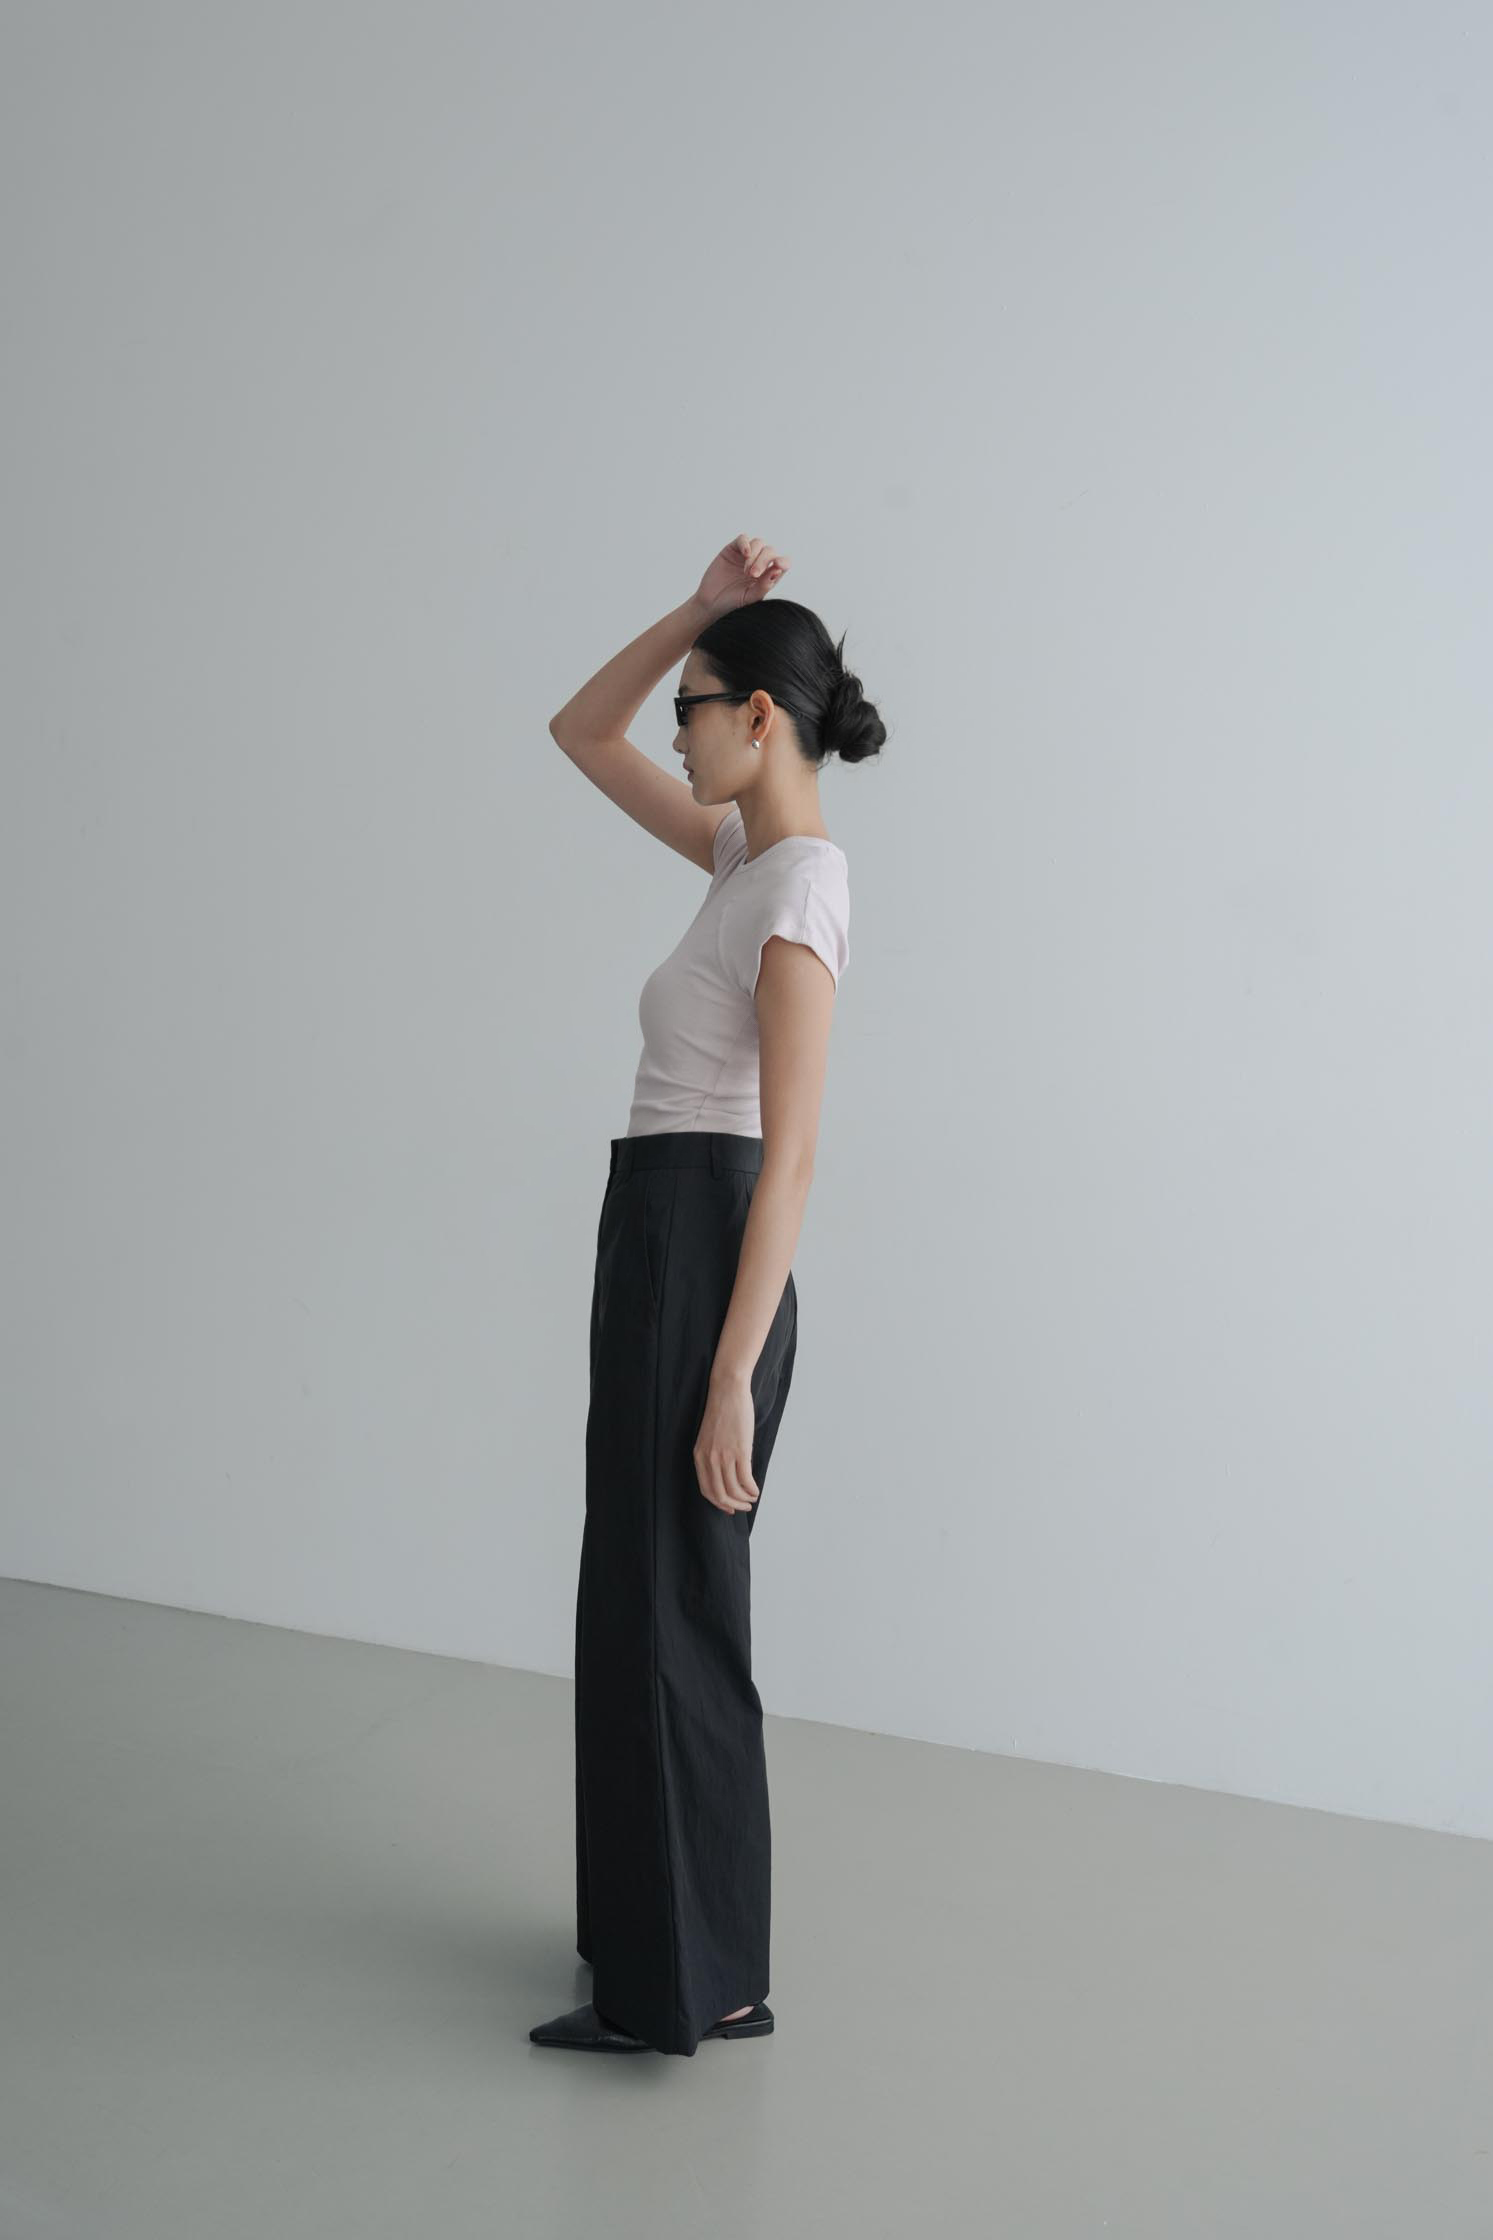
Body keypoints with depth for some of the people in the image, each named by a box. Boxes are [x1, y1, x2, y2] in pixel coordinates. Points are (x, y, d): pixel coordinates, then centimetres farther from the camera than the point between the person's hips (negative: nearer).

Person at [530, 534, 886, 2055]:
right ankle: (656, 1923, 34)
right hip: (654, 1245, 10)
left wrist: (733, 1373, -22)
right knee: (638, 1595, 18)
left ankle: (692, 1985, 15)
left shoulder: (801, 886, -16)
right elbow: (581, 732, 21)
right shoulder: (746, 851, 11)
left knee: (670, 1611, 0)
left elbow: (790, 1153, -21)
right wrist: (697, 612, 7)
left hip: (703, 1256, -10)